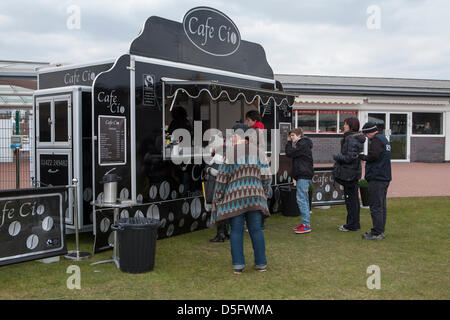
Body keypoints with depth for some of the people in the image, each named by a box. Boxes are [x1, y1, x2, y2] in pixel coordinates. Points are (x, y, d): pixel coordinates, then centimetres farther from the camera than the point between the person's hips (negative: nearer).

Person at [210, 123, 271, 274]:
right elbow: (266, 176, 7)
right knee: (256, 229, 9)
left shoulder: (230, 153, -5)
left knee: (236, 230, 4)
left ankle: (238, 264, 3)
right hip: (255, 195, 3)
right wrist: (264, 194, 18)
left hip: (235, 197, -3)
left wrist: (218, 197, 5)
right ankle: (261, 263, 12)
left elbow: (222, 178, -4)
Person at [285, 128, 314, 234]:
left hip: (304, 175, -11)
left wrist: (289, 143, -2)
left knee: (301, 199, -12)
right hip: (303, 174, 11)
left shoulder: (303, 144, -12)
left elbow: (289, 153, -15)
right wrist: (289, 142, 8)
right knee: (304, 198, 13)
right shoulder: (301, 143, 20)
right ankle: (305, 223, 19)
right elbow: (290, 153, 18)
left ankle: (306, 225, -11)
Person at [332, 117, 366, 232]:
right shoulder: (356, 138, 14)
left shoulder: (351, 140, -18)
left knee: (350, 199, -3)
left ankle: (352, 225, 4)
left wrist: (336, 157, -11)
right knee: (354, 199, 15)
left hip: (349, 173, -10)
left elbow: (350, 157, -23)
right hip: (354, 172, 10)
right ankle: (354, 223, 23)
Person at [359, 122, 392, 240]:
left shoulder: (376, 140, -12)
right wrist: (364, 157, 8)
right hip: (385, 177, 10)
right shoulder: (384, 139, 19)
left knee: (376, 206, -6)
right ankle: (380, 231, 20)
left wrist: (363, 157, -8)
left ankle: (377, 233, -4)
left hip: (376, 178, -10)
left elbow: (373, 156, -23)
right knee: (381, 205, 14)